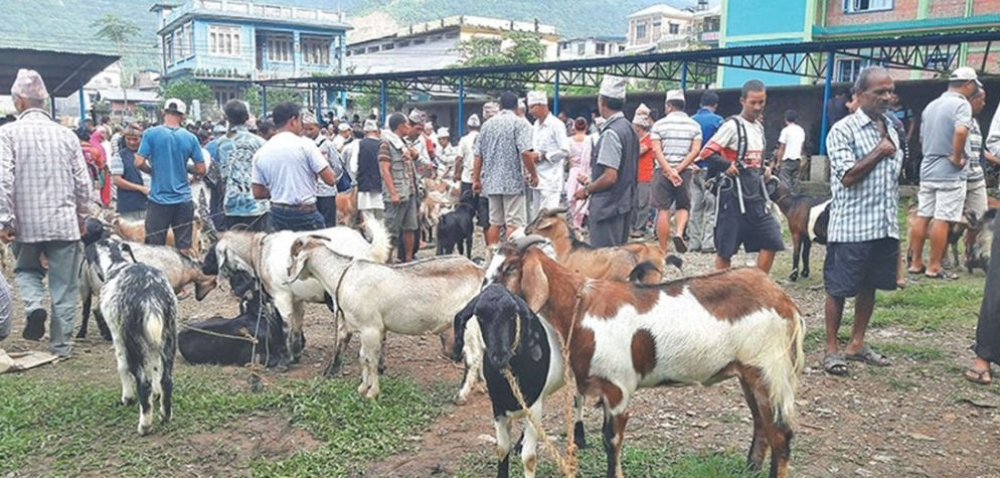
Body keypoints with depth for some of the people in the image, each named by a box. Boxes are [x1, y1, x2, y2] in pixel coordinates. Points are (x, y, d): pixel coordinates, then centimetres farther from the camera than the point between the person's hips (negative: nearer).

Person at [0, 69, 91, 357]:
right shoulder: (66, 135, 1)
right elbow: (83, 182, 3)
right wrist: (82, 216, 16)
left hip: (26, 223, -1)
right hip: (65, 222, 1)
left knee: (26, 269, 24)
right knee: (64, 285, 8)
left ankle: (34, 305, -4)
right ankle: (60, 344, 12)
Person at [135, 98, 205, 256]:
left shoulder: (151, 134, -5)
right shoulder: (190, 138, -1)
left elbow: (139, 163, -8)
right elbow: (201, 170, 1)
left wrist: (153, 171, 10)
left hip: (158, 200, -1)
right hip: (183, 200, 1)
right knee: (184, 247, 7)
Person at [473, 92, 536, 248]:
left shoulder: (488, 123, 10)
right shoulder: (520, 123, -5)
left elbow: (478, 155, 9)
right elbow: (525, 152, -16)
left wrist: (476, 179, 14)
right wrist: (533, 175, -5)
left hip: (491, 182, 5)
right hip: (513, 181, -5)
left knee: (494, 222, 11)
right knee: (514, 223, -1)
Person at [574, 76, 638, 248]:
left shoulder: (611, 133, -19)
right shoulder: (628, 128, 10)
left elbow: (610, 177, -23)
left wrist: (587, 190, -8)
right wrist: (592, 184, 18)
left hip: (608, 206, -10)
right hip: (625, 201, 10)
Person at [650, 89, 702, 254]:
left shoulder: (659, 124, 1)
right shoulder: (694, 125, 7)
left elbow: (656, 150, -9)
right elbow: (695, 150, -5)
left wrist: (670, 171, -14)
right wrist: (678, 169, -9)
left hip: (662, 171, -1)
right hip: (685, 172, 1)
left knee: (663, 210, 3)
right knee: (683, 206, 17)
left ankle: (663, 251, 5)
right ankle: (679, 233, -10)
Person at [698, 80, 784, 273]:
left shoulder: (759, 127, 15)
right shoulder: (733, 125, -9)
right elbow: (707, 152, -15)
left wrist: (763, 172, 11)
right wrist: (728, 165, -23)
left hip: (755, 194, 8)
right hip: (733, 194, -8)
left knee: (771, 241, 2)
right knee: (725, 248, -1)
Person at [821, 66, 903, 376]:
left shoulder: (891, 129, 12)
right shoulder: (843, 131, -9)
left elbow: (895, 173, 20)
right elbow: (848, 176, -18)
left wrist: (894, 222, 16)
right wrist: (879, 152, -10)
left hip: (884, 226, 7)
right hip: (851, 228, -7)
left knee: (870, 287, 13)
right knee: (839, 289, 1)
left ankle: (856, 344, 25)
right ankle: (832, 348, 12)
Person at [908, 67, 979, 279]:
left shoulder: (931, 105, 13)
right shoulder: (961, 104, -11)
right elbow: (960, 131, -30)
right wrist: (957, 157, -19)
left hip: (927, 169, 8)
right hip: (950, 173, -8)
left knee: (922, 217, 9)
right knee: (943, 220, -2)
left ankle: (916, 263, 14)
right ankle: (934, 267, 2)